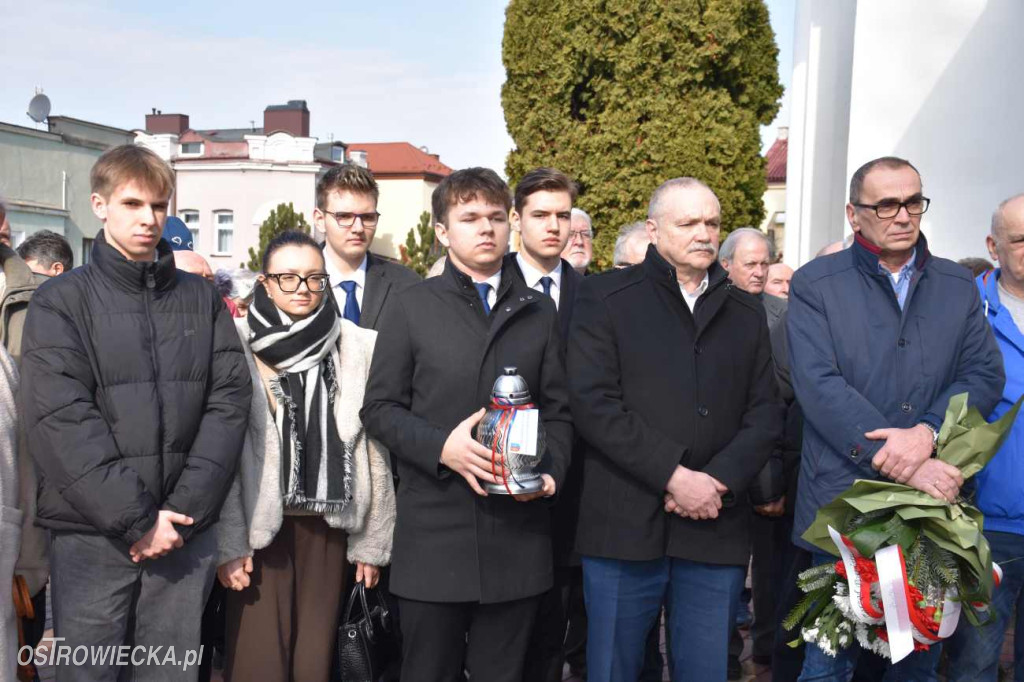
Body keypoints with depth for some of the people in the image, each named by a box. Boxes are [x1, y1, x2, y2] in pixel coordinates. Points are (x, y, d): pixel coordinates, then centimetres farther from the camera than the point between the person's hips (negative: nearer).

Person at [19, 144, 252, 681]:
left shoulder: (202, 300, 8)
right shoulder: (60, 303, 0)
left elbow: (228, 402, 0)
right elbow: (61, 421, -10)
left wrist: (184, 511, -10)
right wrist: (135, 519, -16)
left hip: (186, 535, 2)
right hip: (91, 536, -2)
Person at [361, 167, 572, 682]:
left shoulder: (539, 311, 11)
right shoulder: (412, 307, 3)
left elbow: (557, 410, 12)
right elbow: (379, 408, 1)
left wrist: (551, 470, -7)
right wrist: (440, 447, -15)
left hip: (517, 534, 2)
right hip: (433, 534, -2)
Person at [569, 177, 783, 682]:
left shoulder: (746, 312, 15)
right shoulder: (606, 296, 2)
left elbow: (765, 413, 9)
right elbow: (593, 402, -9)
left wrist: (717, 480, -8)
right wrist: (675, 476, -14)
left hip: (716, 528, 3)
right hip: (625, 526, -3)